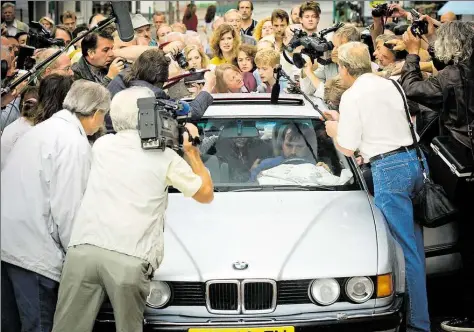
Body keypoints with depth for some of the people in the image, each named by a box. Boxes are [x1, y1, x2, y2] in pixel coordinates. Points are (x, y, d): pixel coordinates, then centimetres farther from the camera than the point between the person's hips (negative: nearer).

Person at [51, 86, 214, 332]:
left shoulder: (102, 145, 17)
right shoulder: (165, 157, 8)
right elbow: (206, 194, 20)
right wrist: (192, 152, 27)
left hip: (83, 250, 2)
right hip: (130, 259, -2)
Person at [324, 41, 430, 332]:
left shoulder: (352, 96, -8)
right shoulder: (389, 85, 14)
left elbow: (347, 148, -8)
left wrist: (334, 131, 13)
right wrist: (343, 120, 29)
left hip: (388, 169, -8)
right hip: (414, 160, 8)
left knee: (406, 250, -6)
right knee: (413, 242, 15)